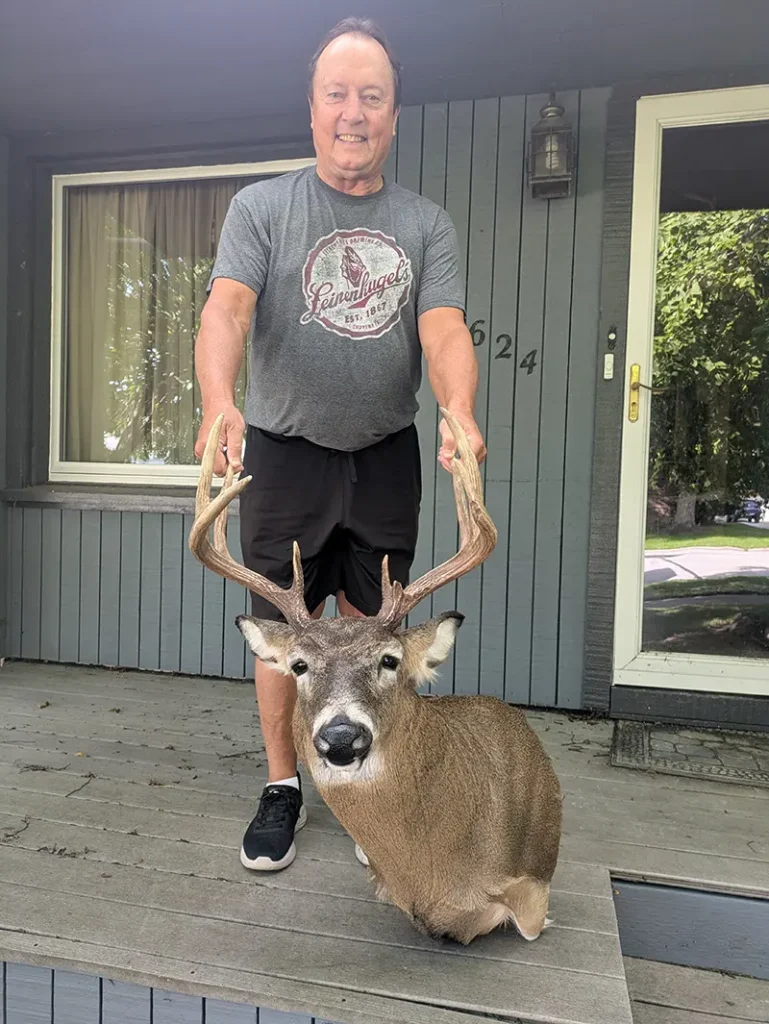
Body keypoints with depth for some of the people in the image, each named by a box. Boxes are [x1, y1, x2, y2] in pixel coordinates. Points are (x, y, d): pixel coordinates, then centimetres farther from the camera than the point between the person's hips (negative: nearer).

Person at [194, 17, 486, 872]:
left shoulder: (425, 224, 5)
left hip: (385, 456, 2)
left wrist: (458, 410, -31)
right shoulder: (262, 208, 1)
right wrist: (219, 402, -36)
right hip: (285, 452, -1)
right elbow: (227, 308, -15)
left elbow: (444, 329, -9)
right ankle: (282, 787, 23)